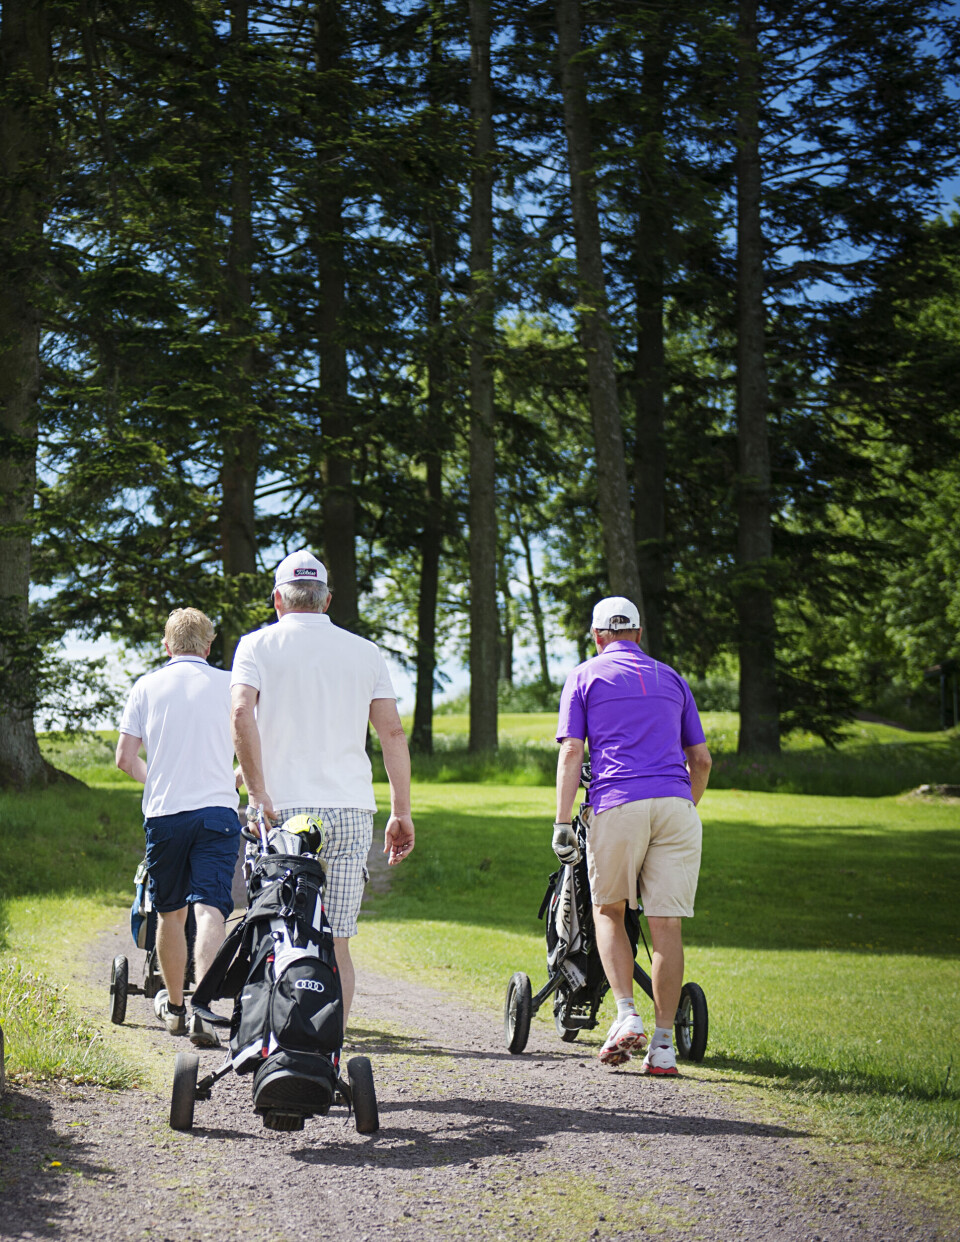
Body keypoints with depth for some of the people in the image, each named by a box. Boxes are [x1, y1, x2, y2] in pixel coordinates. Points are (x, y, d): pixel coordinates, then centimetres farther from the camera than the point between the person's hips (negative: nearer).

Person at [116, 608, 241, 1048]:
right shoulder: (229, 685, 5)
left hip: (163, 814, 1)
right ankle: (203, 1009, -26)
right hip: (217, 811, -1)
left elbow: (125, 757, 6)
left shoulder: (147, 686, 7)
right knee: (209, 909, -9)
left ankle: (174, 1006, 30)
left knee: (170, 912, 15)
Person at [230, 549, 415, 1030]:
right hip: (351, 810, 2)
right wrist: (401, 812, 6)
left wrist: (258, 795, -14)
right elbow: (392, 732, 5)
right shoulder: (365, 652, 11)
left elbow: (242, 715, -13)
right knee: (336, 944, 6)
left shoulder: (258, 645, 4)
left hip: (286, 810, -2)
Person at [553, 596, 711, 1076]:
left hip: (616, 805, -2)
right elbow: (701, 758, 19)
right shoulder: (671, 679, 21)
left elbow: (570, 751, 0)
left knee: (608, 911, 16)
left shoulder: (584, 676, 11)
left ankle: (626, 1016, -1)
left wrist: (562, 822, -4)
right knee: (666, 925, 2)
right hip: (675, 804, 2)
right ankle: (663, 1045, 2)